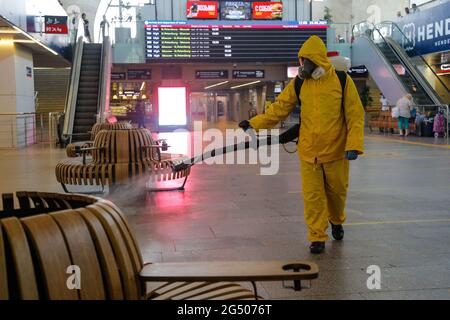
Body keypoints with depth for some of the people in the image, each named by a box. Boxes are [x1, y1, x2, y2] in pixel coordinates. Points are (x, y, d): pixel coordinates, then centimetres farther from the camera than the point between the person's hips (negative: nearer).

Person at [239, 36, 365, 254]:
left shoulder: (342, 81, -7)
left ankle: (336, 221, 43)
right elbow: (280, 108, 3)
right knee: (312, 195, 1)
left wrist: (354, 145, -16)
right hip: (308, 152, 1)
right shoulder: (298, 84, 1)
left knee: (337, 191, 14)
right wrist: (254, 123, -5)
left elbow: (355, 115, -7)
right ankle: (317, 237, 14)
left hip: (336, 150, -1)